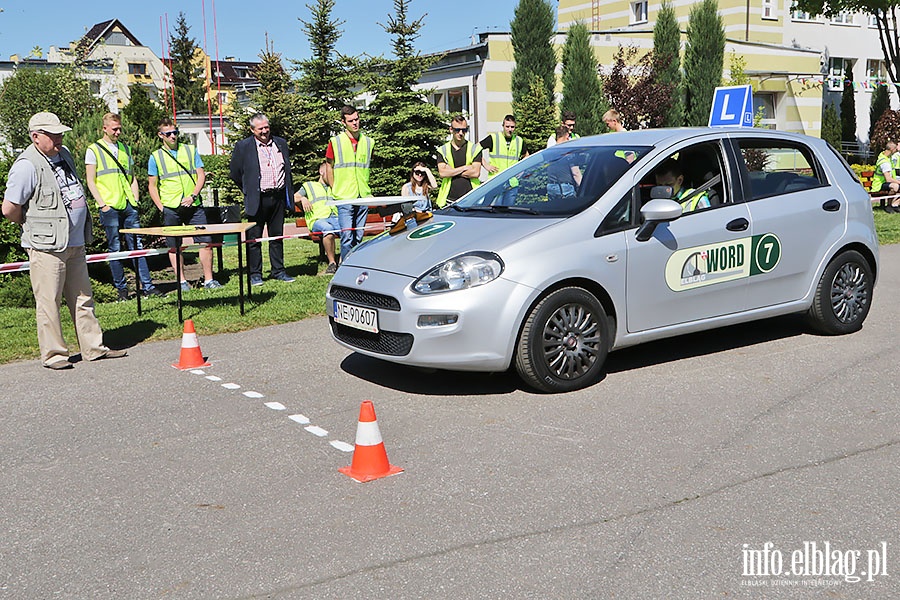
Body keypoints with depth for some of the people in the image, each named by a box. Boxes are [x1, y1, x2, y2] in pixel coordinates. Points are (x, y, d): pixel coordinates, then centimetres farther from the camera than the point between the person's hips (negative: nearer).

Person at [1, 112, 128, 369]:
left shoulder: (64, 155, 12)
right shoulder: (27, 165, -14)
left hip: (75, 243, 8)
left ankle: (93, 347, 21)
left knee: (82, 298, 13)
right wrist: (33, 226, 3)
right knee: (49, 301, -1)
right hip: (46, 246, -8)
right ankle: (53, 354, 9)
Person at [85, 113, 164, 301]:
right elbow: (91, 181, -1)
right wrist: (102, 204, -9)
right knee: (115, 248, 1)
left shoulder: (126, 149, 18)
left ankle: (147, 285, 3)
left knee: (137, 245, 2)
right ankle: (121, 288, 8)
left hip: (129, 206, 4)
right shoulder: (94, 150, 3)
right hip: (110, 207, -4)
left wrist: (135, 200, 8)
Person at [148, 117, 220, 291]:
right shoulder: (155, 157, 6)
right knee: (174, 246, 4)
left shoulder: (190, 150, 10)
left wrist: (193, 195, -7)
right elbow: (152, 186, 8)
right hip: (170, 208, -1)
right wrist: (160, 207, -4)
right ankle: (181, 280, 14)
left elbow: (201, 175, 7)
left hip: (193, 205, 1)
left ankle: (208, 279, 3)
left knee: (205, 241, -4)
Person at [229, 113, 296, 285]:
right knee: (254, 238, 1)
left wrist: (289, 193, 13)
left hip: (279, 198, 4)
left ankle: (278, 271, 19)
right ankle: (255, 274, 9)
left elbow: (288, 169, 19)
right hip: (257, 200, -3)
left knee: (277, 237, 11)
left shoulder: (281, 143, 10)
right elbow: (234, 173, 4)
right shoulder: (243, 147, -3)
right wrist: (249, 190, 7)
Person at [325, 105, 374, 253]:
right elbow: (329, 166, 8)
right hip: (344, 198, -3)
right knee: (347, 236, -10)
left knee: (359, 236, 8)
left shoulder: (368, 142, 11)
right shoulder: (335, 142, 1)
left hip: (364, 197, 3)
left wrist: (367, 190, 14)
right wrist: (334, 191, 3)